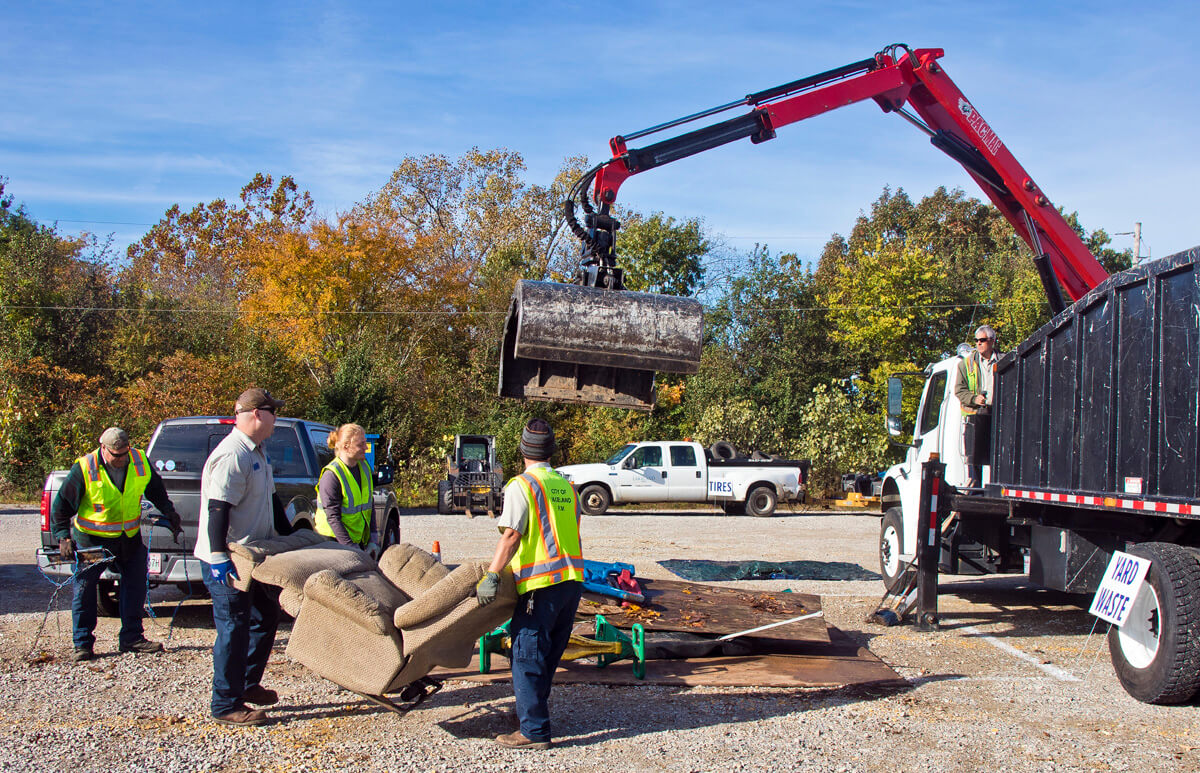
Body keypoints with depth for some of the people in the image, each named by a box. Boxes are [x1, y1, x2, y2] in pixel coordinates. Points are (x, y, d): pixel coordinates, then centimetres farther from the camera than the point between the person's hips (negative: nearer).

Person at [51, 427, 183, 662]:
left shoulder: (140, 462, -6)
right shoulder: (84, 468, -16)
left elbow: (156, 491, 13)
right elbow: (61, 505, -10)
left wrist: (170, 514, 8)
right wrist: (63, 537, -18)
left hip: (130, 537, 4)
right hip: (92, 539, -3)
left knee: (135, 586, 7)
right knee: (84, 588, 0)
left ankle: (132, 638, 20)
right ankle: (82, 644, 13)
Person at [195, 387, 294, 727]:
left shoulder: (257, 453, 14)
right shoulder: (232, 456, -20)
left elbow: (270, 499, 23)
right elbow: (217, 510, -25)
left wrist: (289, 537, 22)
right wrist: (219, 558, -29)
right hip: (227, 562, -10)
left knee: (265, 618, 17)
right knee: (234, 629, -4)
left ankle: (249, 685, 30)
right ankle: (226, 706, 5)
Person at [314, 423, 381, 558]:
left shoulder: (364, 467, 6)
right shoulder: (331, 476, -17)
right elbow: (332, 518, -19)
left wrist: (373, 540, 3)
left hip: (359, 541, 7)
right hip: (334, 541, -7)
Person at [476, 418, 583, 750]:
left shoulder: (522, 485, -8)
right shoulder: (566, 486, 15)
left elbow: (511, 536, -18)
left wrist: (491, 576, -19)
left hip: (541, 583, -7)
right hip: (573, 578, 8)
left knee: (527, 657, -1)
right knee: (549, 654, 18)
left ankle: (534, 731, 0)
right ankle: (533, 711, 30)